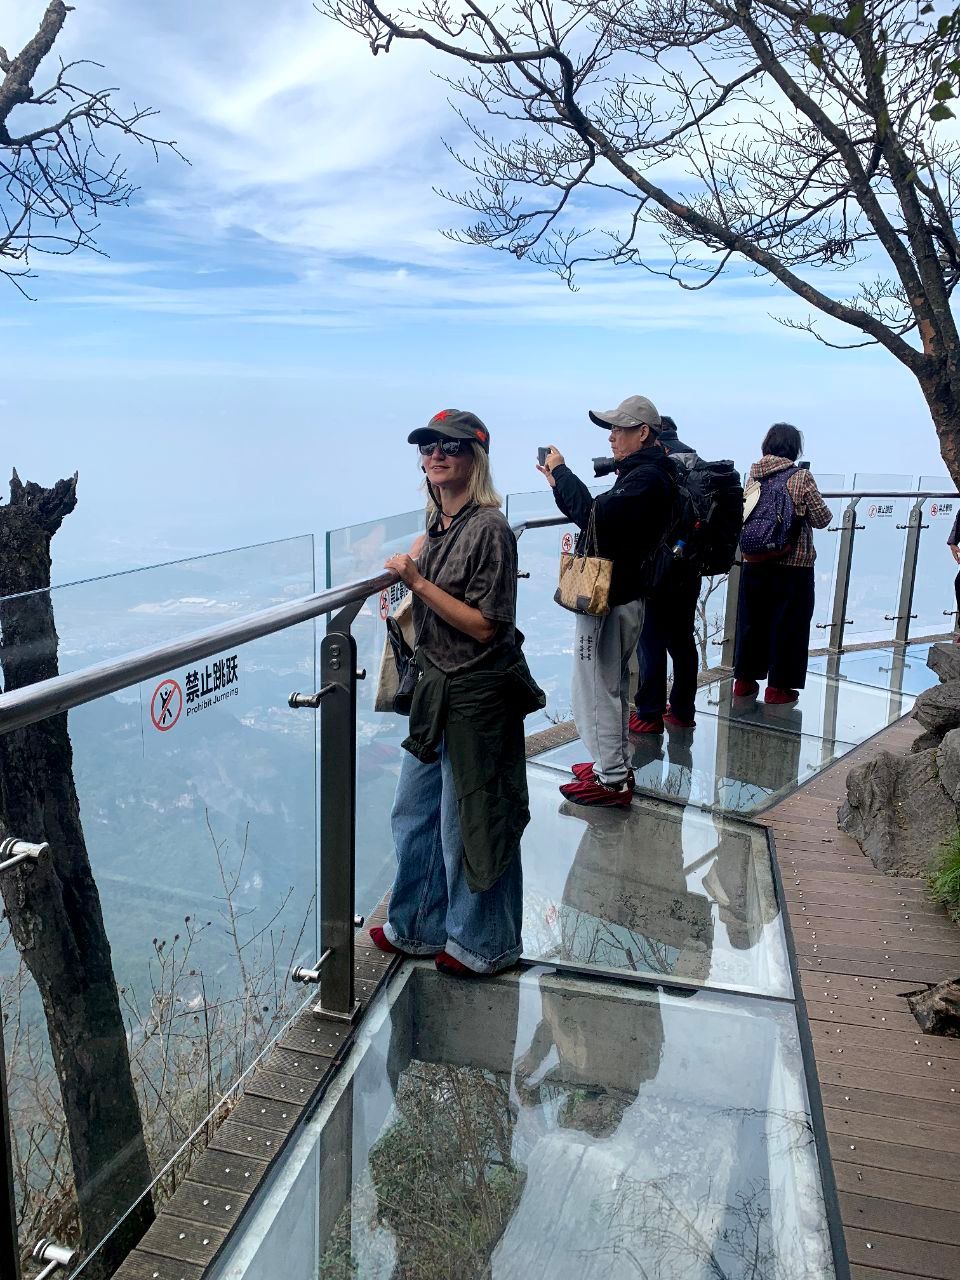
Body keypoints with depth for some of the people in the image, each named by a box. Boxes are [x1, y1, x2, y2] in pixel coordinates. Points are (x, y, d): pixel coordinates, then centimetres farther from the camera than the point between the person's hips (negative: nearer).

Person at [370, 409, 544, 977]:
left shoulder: (490, 529, -18)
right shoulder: (438, 524, 8)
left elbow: (484, 626, -21)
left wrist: (417, 581, -21)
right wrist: (414, 563, 7)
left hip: (477, 696, -9)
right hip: (437, 689, 9)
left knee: (468, 823, 6)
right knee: (415, 813, 19)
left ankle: (483, 943, 27)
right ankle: (420, 927, 38)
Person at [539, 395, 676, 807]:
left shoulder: (647, 478, -19)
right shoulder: (643, 473, 14)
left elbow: (596, 515, -33)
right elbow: (599, 516, 15)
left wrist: (561, 471, -21)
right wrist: (560, 485, 5)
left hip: (609, 600, -11)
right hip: (621, 596, 11)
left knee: (595, 688, -3)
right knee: (612, 686, 21)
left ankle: (612, 781, 6)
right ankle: (614, 765, 34)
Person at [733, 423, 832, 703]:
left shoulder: (754, 475, 1)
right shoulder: (801, 477, -11)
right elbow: (821, 519, -7)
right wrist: (823, 509, 13)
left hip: (754, 562, 4)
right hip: (793, 564, -4)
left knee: (752, 619, 15)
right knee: (787, 624, 6)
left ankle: (744, 679, 23)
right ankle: (779, 686, 11)